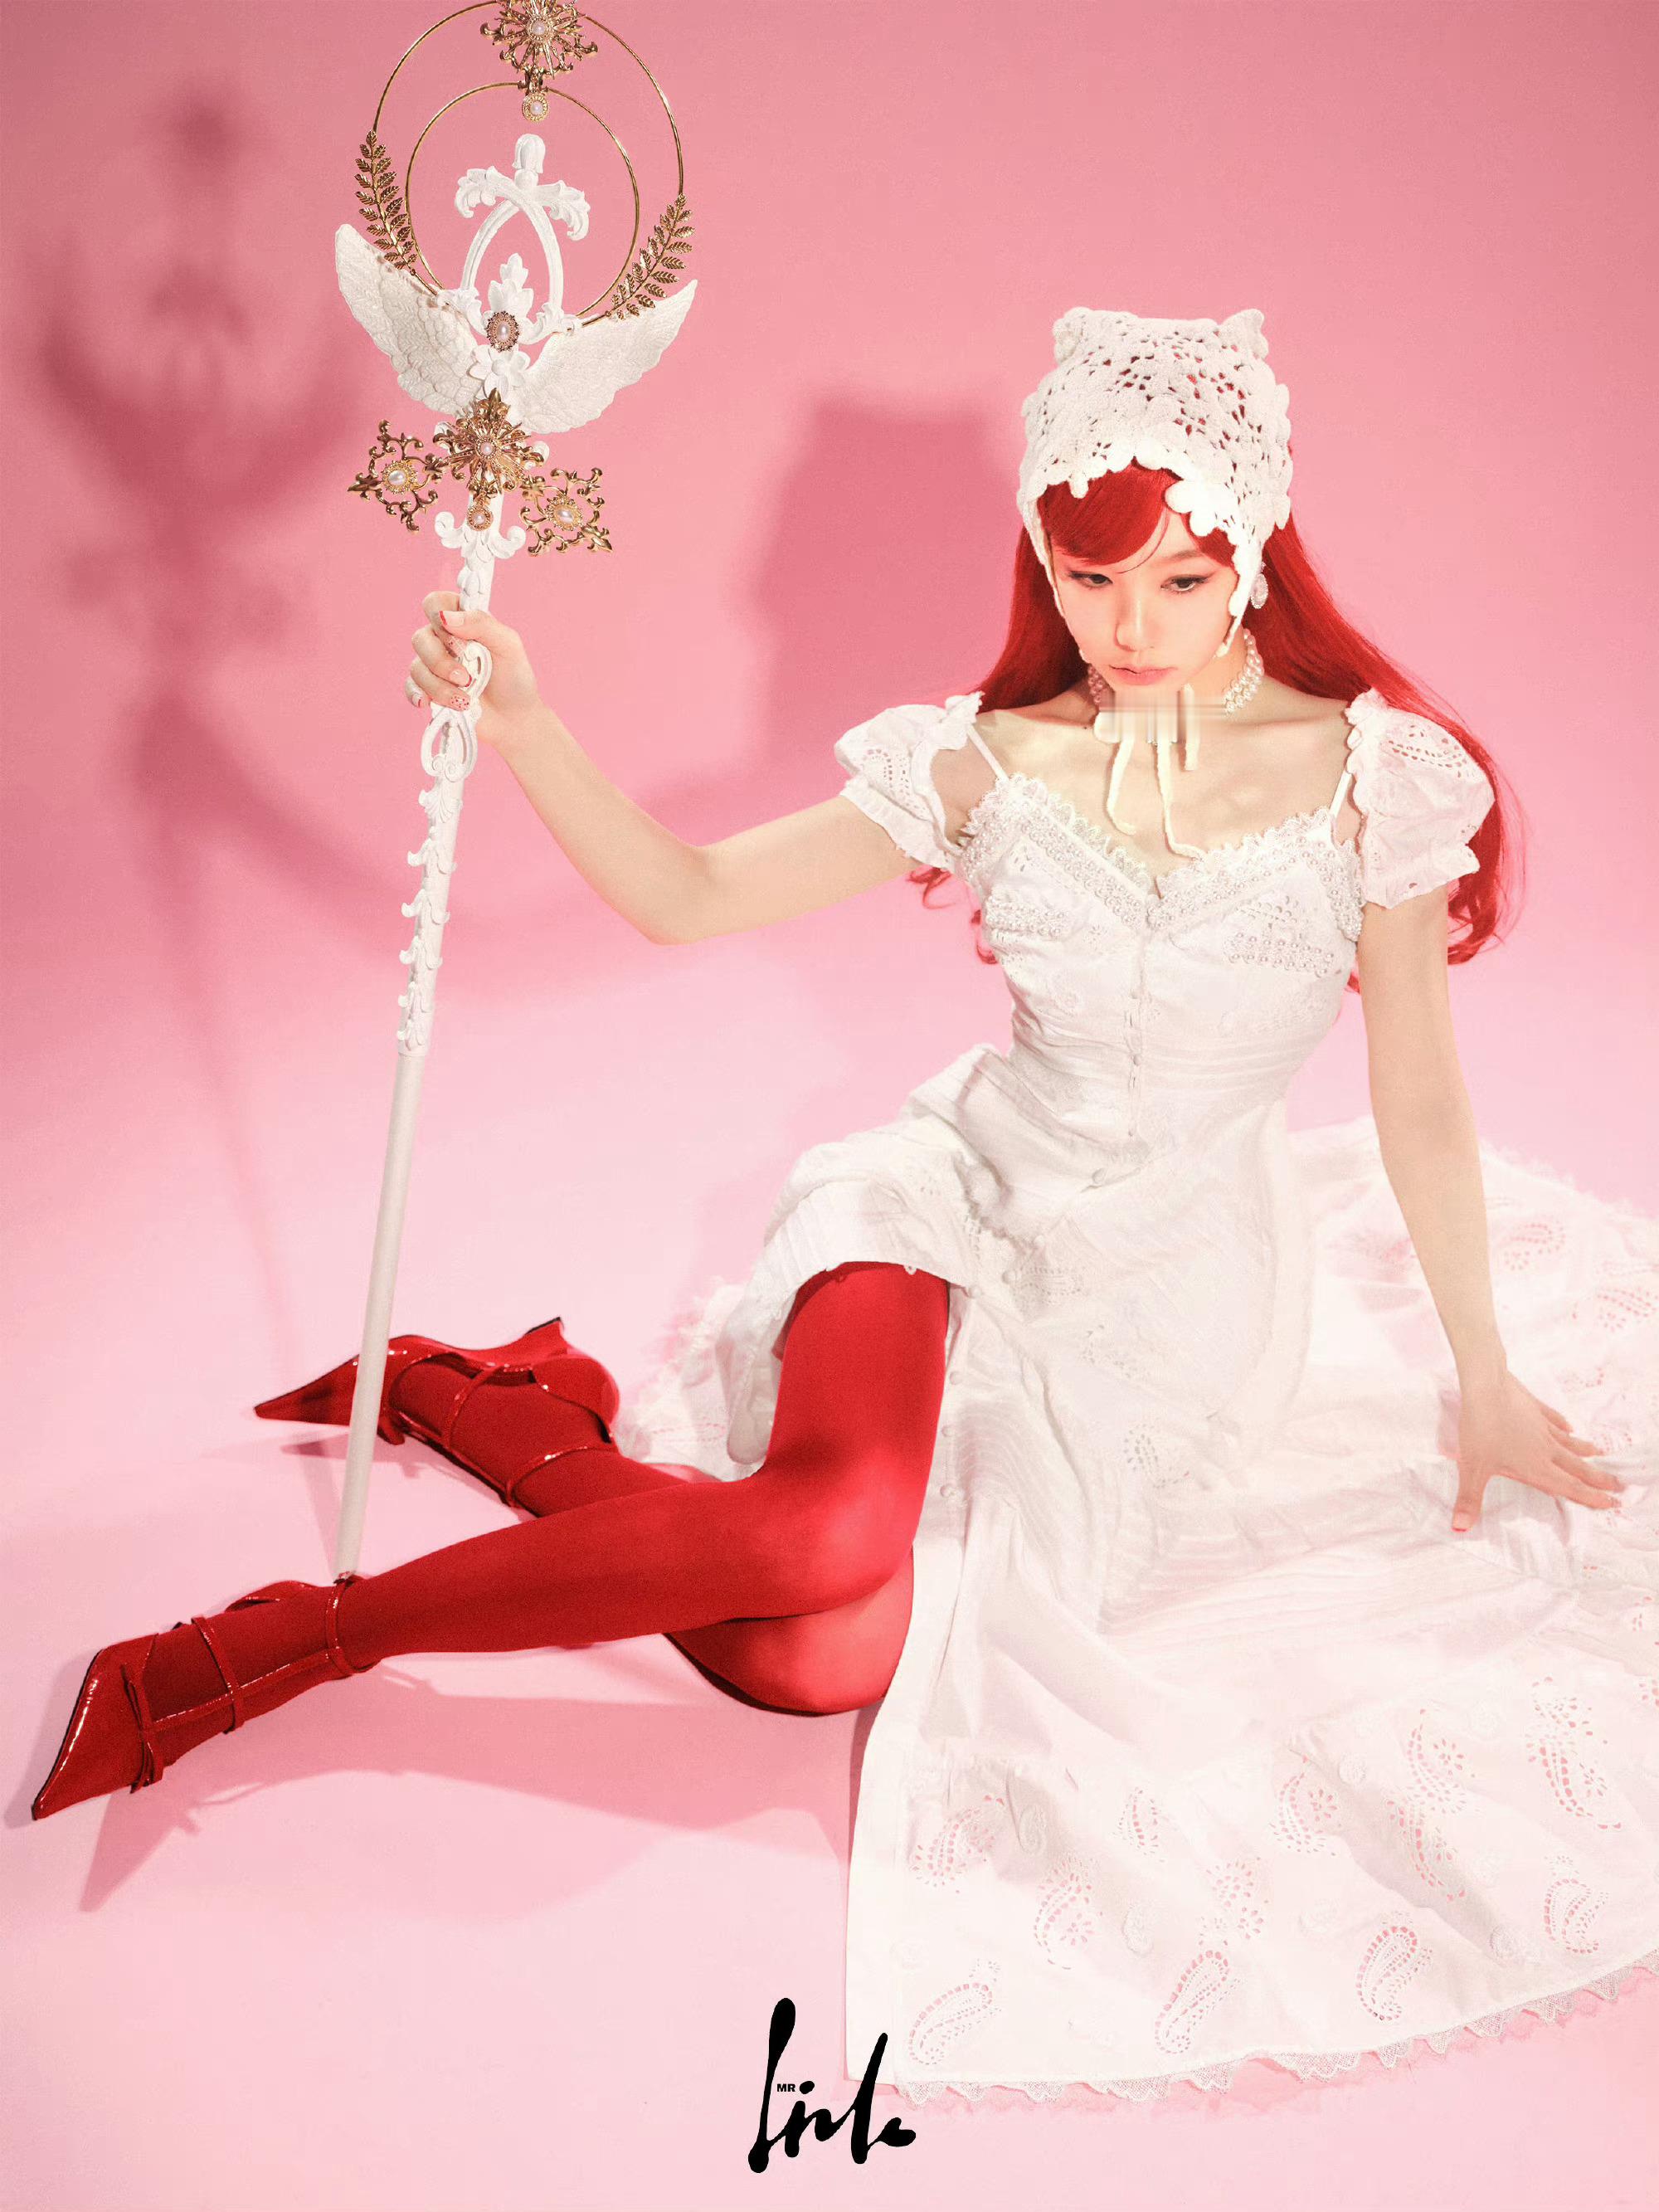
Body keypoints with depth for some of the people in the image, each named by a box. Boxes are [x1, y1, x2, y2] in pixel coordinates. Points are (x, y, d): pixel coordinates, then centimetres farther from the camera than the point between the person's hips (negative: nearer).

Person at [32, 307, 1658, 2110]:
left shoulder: (1366, 773, -8)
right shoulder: (990, 767, -5)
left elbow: (1421, 1108, -1)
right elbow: (683, 895, -4)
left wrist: (1485, 1382, 3)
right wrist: (518, 720, -19)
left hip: (1189, 1292, 1)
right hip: (968, 1208, 0)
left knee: (827, 1656, -19)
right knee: (836, 1544, -33)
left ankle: (470, 1405, 1)